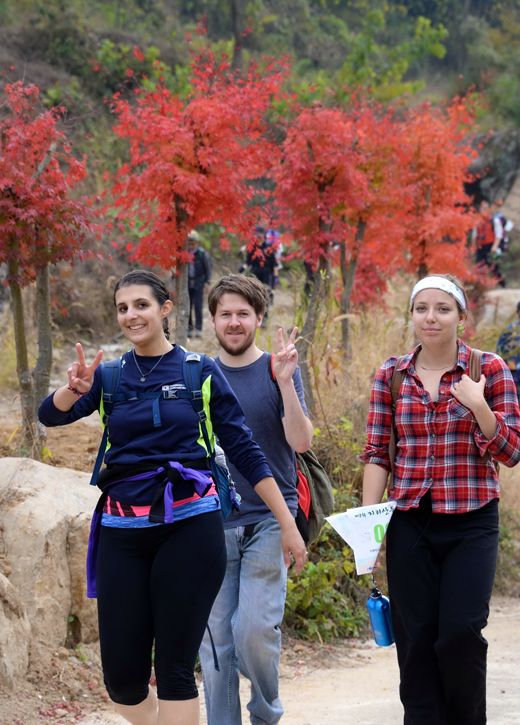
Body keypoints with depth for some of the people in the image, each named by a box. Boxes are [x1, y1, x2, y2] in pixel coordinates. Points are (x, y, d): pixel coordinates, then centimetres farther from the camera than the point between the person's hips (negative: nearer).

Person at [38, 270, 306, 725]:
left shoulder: (200, 372, 5)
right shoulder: (110, 375, 10)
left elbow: (244, 450, 4)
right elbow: (51, 415, -6)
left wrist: (288, 524, 1)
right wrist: (75, 389, -28)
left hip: (188, 528, -3)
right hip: (123, 532, 3)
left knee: (175, 666, -4)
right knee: (121, 674, 0)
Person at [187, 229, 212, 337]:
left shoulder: (202, 254, -3)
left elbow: (208, 269, 4)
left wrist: (207, 282, 1)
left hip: (199, 284, -3)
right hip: (187, 284, 3)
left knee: (198, 306, -8)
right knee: (188, 306, 4)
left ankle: (198, 329, -6)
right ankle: (189, 328, 11)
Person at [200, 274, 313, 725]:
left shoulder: (279, 371, 1)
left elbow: (301, 441, -10)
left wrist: (285, 382, -20)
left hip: (268, 521, -3)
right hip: (214, 525, 3)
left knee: (255, 631, -12)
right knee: (215, 640, 1)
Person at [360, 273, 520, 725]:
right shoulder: (391, 376, 6)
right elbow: (378, 453, 8)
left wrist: (478, 406, -18)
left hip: (471, 522, -2)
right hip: (410, 523, 2)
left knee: (461, 632, -11)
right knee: (415, 637, 0)